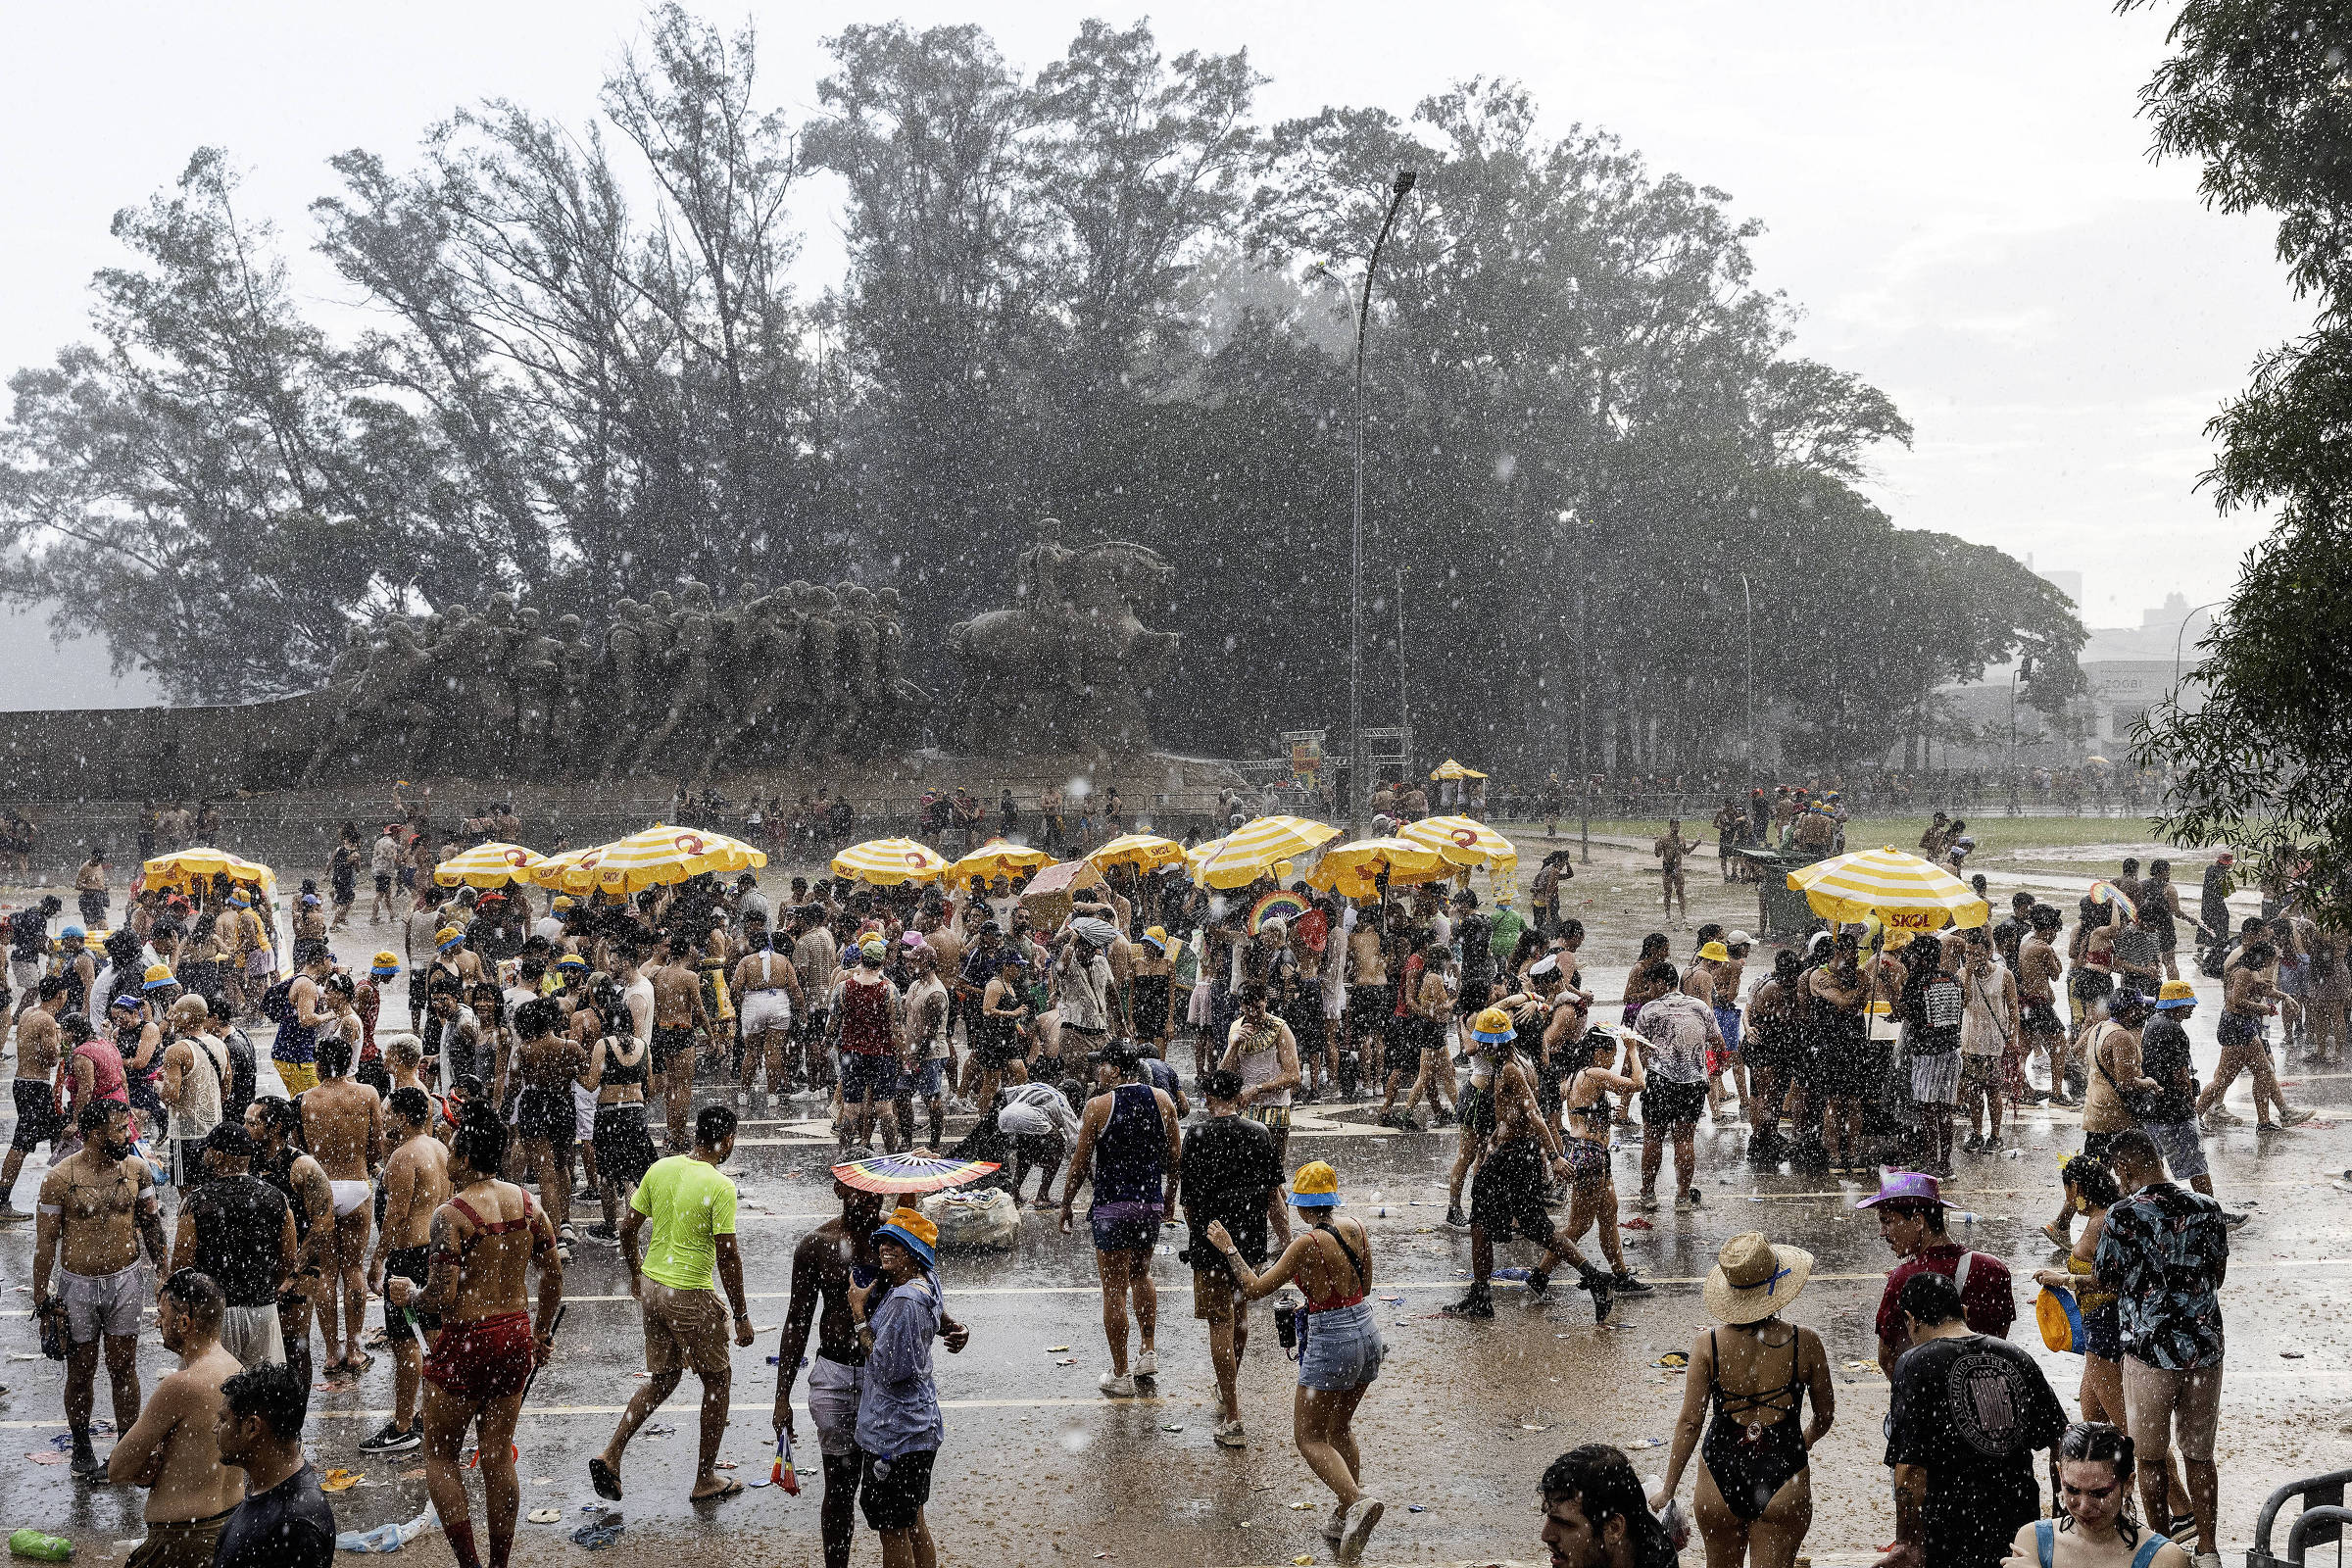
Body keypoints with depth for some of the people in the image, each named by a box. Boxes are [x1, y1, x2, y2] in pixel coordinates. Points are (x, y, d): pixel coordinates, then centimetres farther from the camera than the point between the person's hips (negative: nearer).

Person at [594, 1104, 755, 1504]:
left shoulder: (660, 1169, 2)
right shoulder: (720, 1188, -17)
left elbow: (628, 1228, 8)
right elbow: (727, 1255, -17)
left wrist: (635, 1274, 23)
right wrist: (742, 1315, -9)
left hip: (652, 1287, 6)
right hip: (692, 1295, -6)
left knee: (662, 1379, 21)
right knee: (717, 1380, 12)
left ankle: (610, 1456, 9)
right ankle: (705, 1481, 18)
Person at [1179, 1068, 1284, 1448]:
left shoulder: (1197, 1134, -10)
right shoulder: (1259, 1133, 1)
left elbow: (1189, 1196, -8)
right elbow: (1274, 1192, 3)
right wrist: (1286, 1239, 12)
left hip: (1211, 1241, -4)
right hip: (1251, 1239, 4)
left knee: (1220, 1323, -1)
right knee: (1240, 1312, 24)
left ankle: (1233, 1421, -4)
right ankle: (1229, 1391, 43)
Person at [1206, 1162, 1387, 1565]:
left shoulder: (1307, 1244, -17)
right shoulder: (1356, 1229, 1)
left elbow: (1255, 1289, -11)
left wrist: (1229, 1250, 0)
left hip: (1330, 1342, -7)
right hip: (1367, 1335, 7)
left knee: (1309, 1438, 4)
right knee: (1339, 1429, 23)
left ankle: (1357, 1501, -18)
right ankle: (1344, 1520, 23)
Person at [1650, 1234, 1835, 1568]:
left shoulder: (1707, 1345, -11)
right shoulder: (1805, 1343, -11)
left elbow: (1690, 1422, -9)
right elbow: (1825, 1416, 2)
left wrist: (1668, 1489, 2)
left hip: (1721, 1476, 1)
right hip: (1784, 1476, -1)